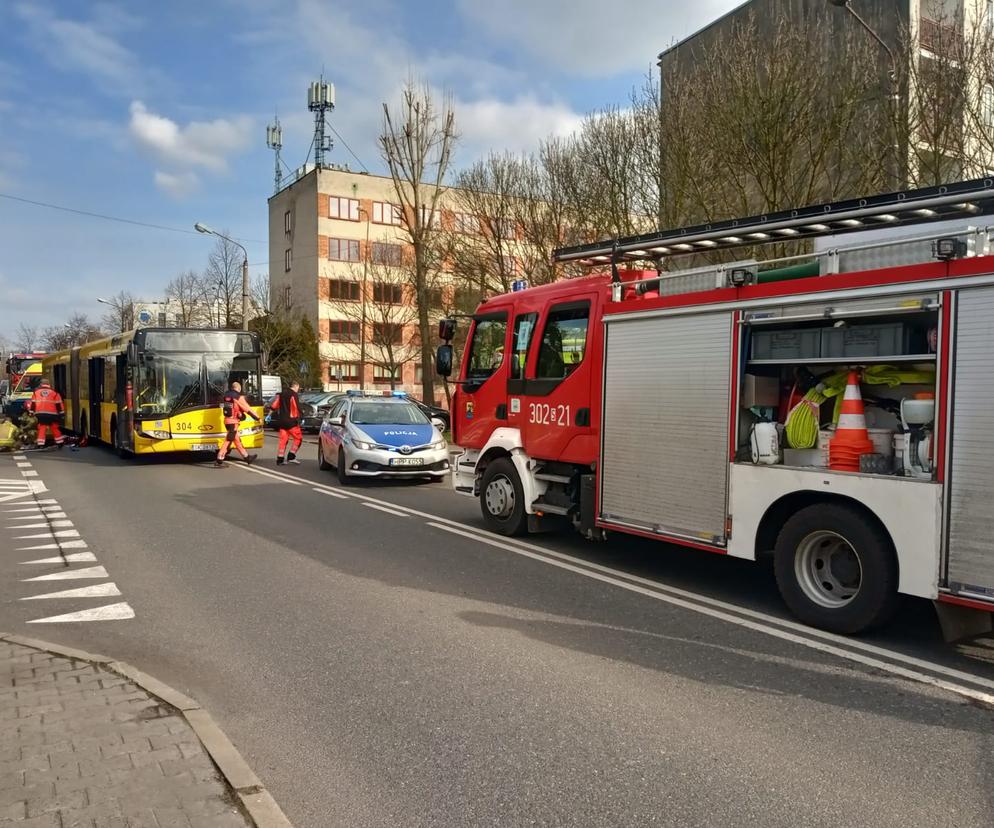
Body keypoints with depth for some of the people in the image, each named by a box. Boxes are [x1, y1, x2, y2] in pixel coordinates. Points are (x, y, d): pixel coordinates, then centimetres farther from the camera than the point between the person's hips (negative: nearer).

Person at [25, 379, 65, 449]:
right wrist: (61, 413, 11)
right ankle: (60, 442, 13)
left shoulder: (36, 392, 14)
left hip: (40, 413, 1)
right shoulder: (54, 392, 9)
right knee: (55, 428, 9)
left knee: (41, 428, 4)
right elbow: (59, 404, 7)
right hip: (51, 414, -1)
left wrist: (31, 411, 18)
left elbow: (33, 403, 13)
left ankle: (41, 444, -4)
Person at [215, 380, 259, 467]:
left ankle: (246, 457, 25)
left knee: (237, 440, 14)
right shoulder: (238, 397, -11)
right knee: (228, 441, -4)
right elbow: (248, 409, -9)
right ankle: (219, 460, -4)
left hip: (227, 420, 8)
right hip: (233, 422, -8)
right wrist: (257, 418, -1)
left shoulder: (226, 395, 10)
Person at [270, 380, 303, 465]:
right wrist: (298, 418, -8)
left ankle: (280, 459, 7)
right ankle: (291, 457, -4)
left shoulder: (282, 394, 14)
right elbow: (297, 408, -17)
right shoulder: (294, 395, -10)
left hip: (281, 421, 8)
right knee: (298, 437, 2)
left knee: (283, 439, 10)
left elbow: (273, 405, 15)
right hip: (291, 421, -8)